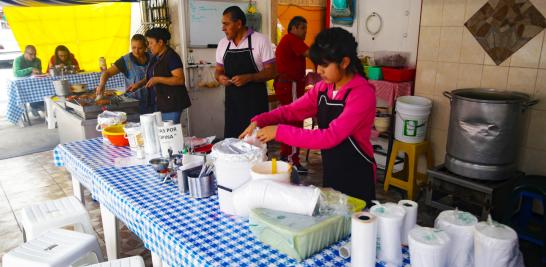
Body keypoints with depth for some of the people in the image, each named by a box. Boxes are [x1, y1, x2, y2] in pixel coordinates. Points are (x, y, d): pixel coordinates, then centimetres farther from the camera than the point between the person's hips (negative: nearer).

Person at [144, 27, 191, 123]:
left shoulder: (171, 57, -12)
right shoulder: (155, 57, 14)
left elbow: (180, 79, -20)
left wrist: (158, 79, -24)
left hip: (171, 104, -9)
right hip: (159, 103, 9)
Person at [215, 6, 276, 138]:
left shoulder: (260, 40, -7)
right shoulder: (222, 43, 9)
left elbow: (271, 71, -8)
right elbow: (219, 71, 17)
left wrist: (248, 78, -22)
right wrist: (220, 77, -7)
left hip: (255, 102, -4)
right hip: (232, 102, 4)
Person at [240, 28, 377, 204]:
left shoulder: (362, 94, -23)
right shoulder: (323, 88, 1)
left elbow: (330, 137, -30)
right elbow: (291, 110, 1)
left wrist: (280, 132, -30)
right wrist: (259, 121, -15)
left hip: (357, 177, -7)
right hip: (330, 172, 7)